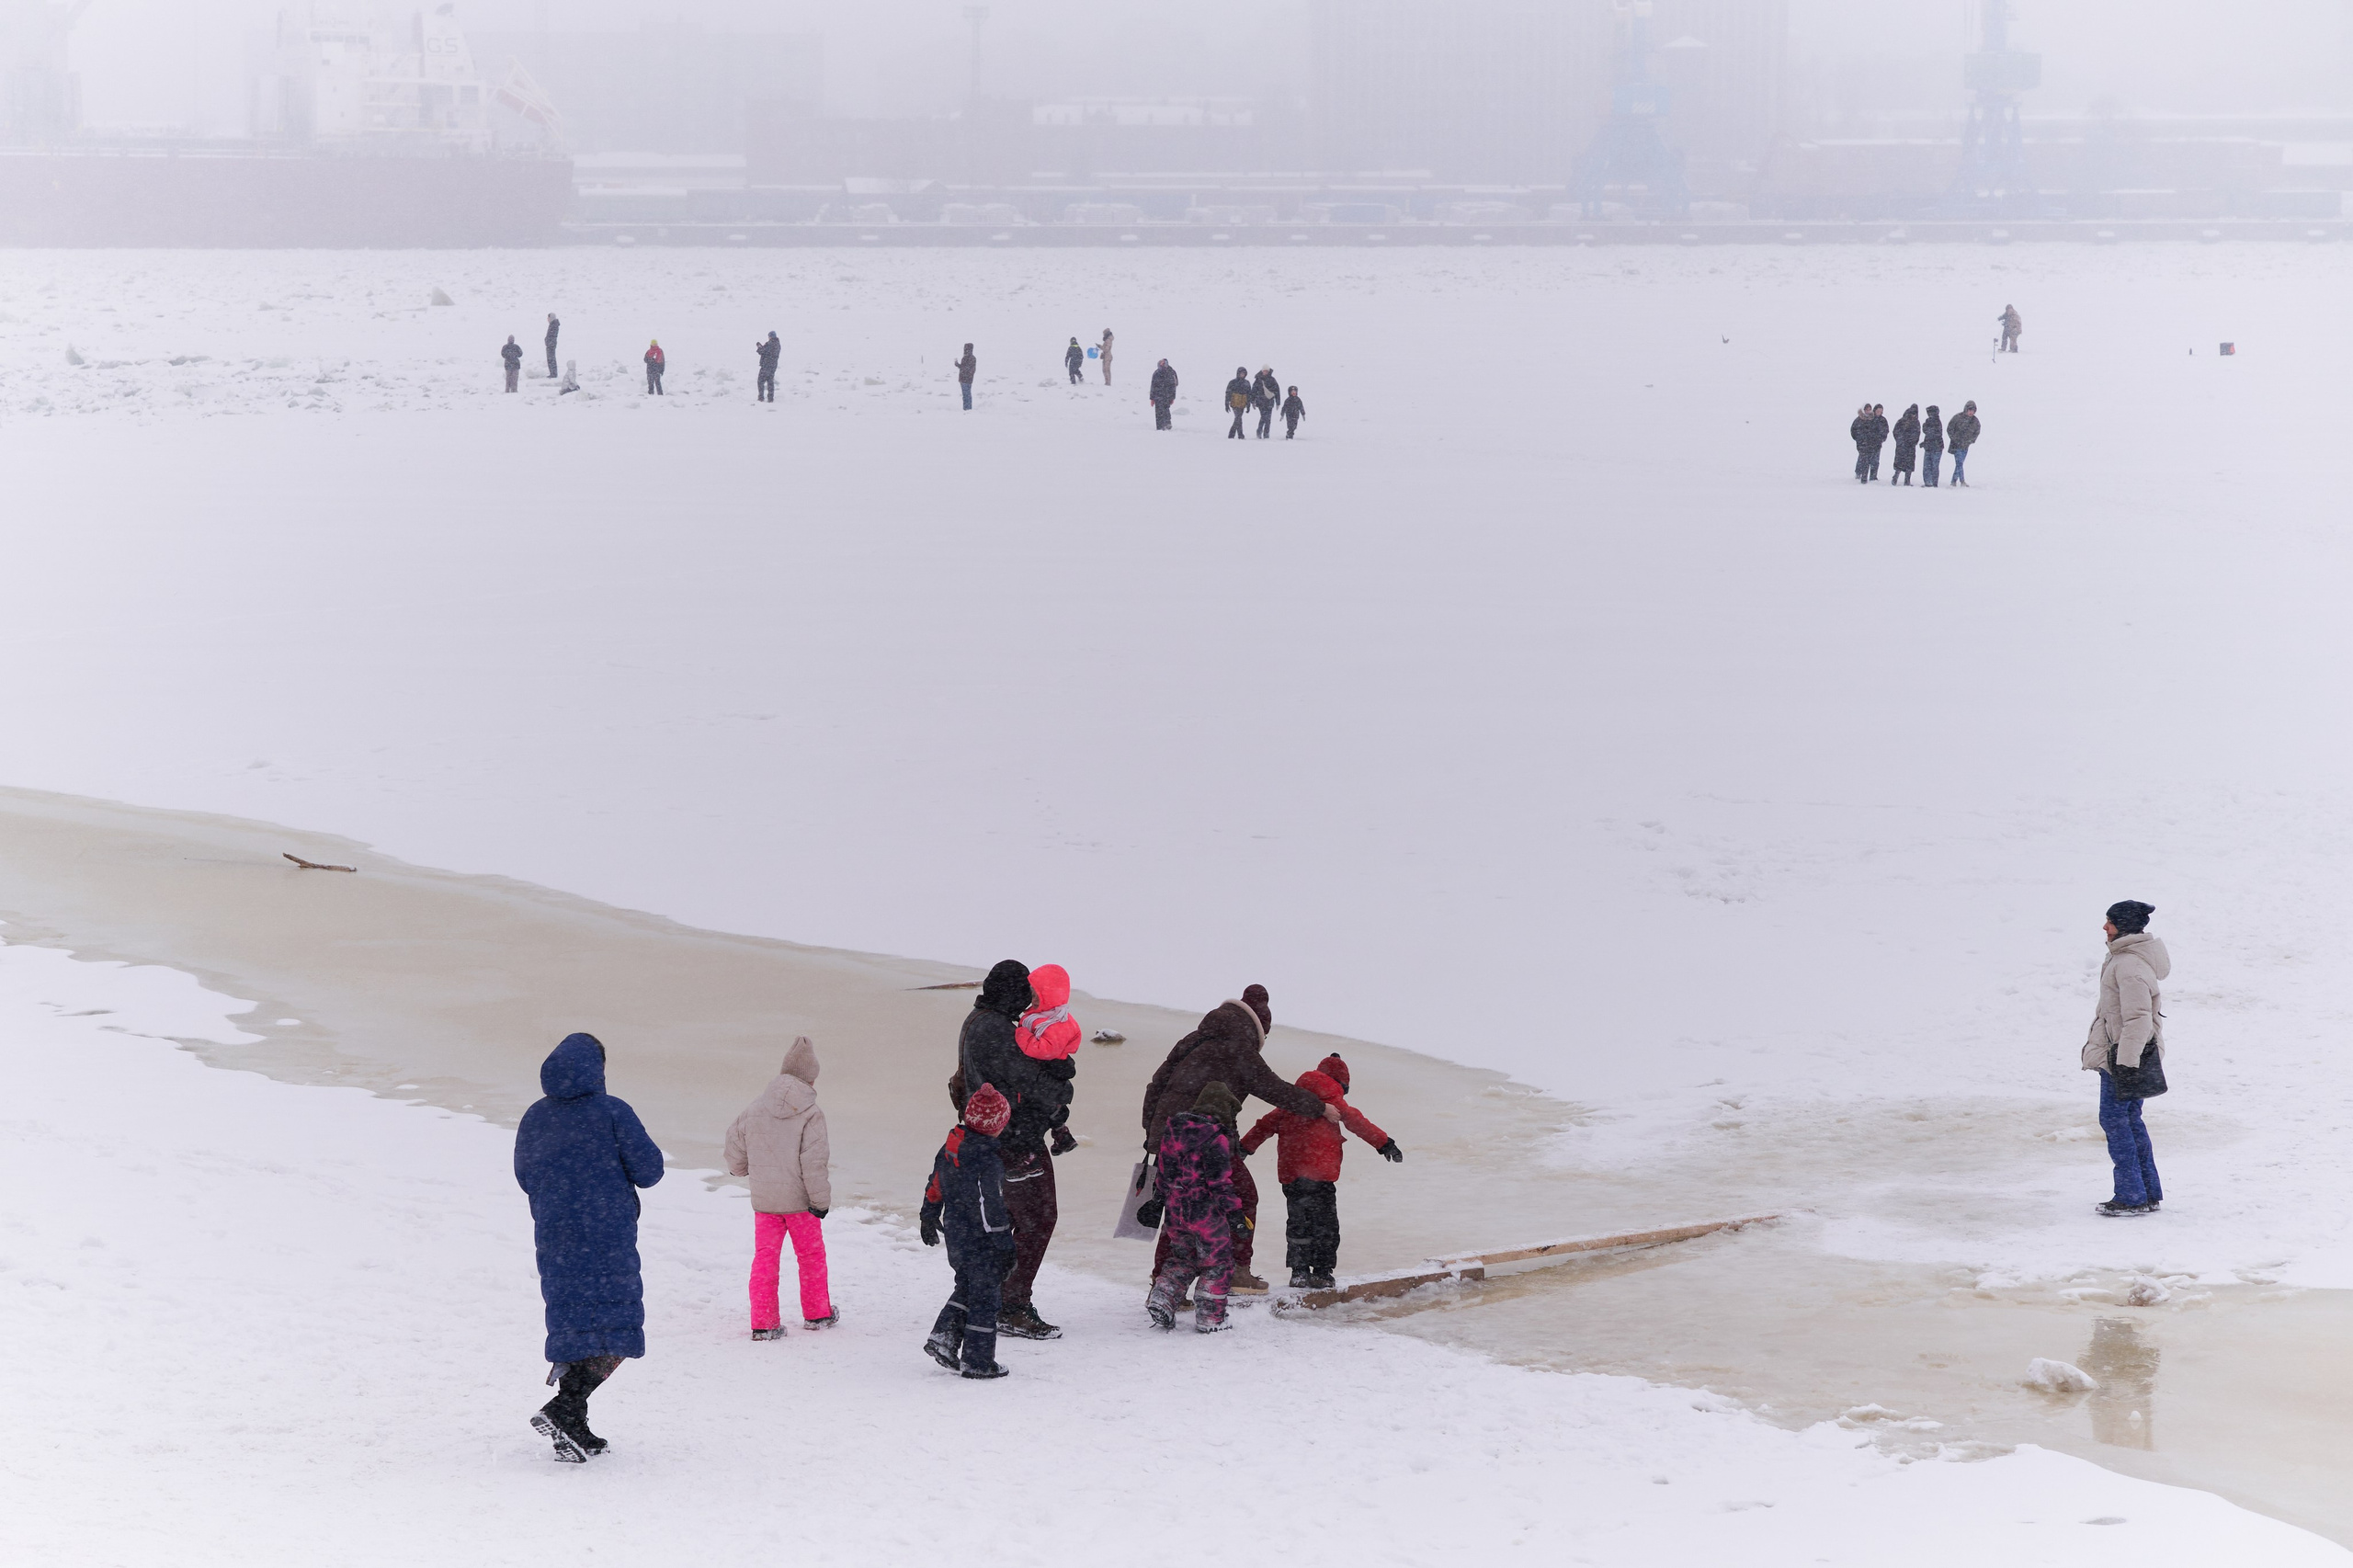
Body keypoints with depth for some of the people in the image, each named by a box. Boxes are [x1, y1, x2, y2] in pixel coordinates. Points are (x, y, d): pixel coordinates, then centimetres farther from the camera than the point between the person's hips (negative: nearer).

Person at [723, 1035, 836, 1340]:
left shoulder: (754, 1110, -1)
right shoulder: (810, 1115, -16)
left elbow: (735, 1143, 12)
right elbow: (815, 1162, -19)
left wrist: (738, 1168, 35)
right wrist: (821, 1199, -10)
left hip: (763, 1198, 3)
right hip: (799, 1200, -3)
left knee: (765, 1256, 8)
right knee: (810, 1255, 15)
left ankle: (763, 1323, 3)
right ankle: (816, 1314, 27)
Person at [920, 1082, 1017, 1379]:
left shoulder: (950, 1148, 1)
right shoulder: (988, 1162, -24)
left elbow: (935, 1185, 15)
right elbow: (991, 1210, -23)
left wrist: (929, 1217, 30)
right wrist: (1006, 1248, -16)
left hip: (955, 1234, 8)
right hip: (981, 1241, -8)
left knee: (966, 1286, 25)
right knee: (984, 1296, 4)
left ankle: (944, 1337, 16)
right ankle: (977, 1361, 10)